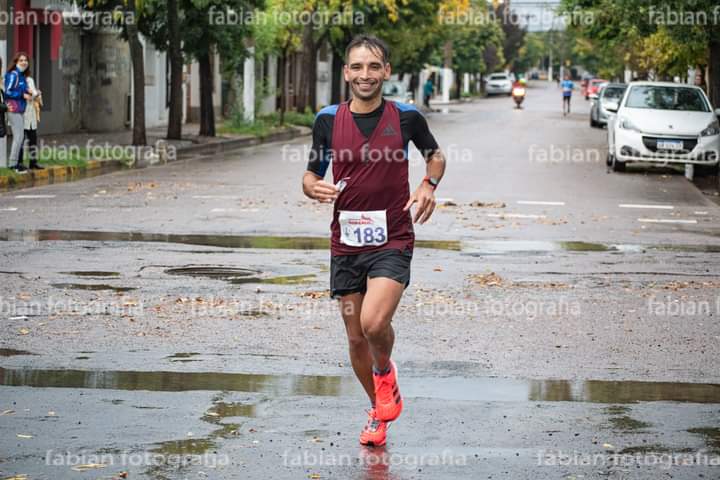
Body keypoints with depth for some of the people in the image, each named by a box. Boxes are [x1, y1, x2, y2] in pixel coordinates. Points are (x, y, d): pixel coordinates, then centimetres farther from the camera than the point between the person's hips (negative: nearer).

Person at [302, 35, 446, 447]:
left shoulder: (406, 116, -3)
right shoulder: (328, 120, 0)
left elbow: (435, 154, 16)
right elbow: (311, 175, 10)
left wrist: (429, 185, -5)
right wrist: (315, 188, -14)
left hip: (392, 241, -3)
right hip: (346, 243, 3)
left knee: (374, 323, -24)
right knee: (356, 338, 9)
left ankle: (385, 369, 11)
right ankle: (380, 412, 31)